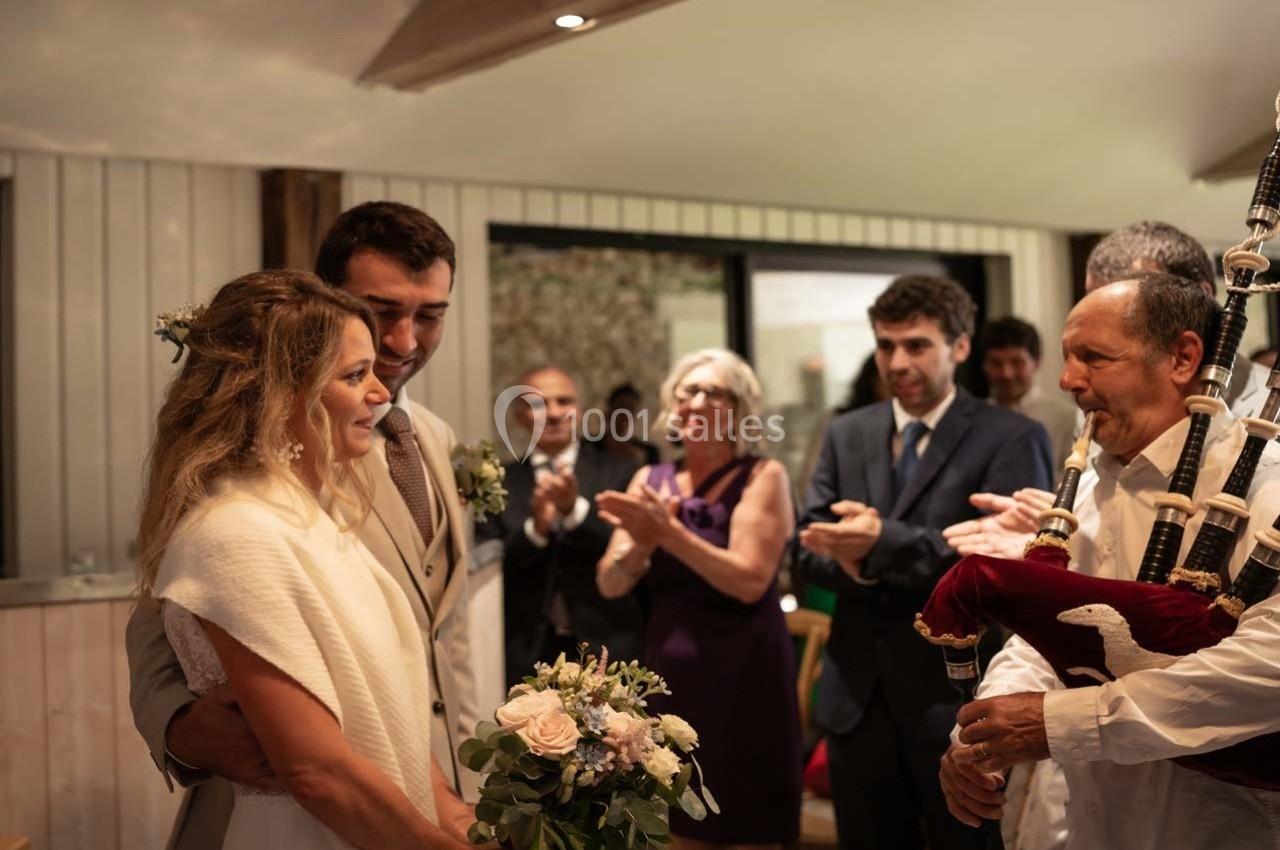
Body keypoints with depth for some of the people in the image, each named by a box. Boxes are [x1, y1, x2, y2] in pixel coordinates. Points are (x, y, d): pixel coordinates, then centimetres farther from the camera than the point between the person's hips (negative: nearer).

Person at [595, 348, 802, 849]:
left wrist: (671, 533, -22)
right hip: (669, 672, 4)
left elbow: (749, 580, -17)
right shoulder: (650, 480, 6)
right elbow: (611, 584, 0)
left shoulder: (762, 476, -7)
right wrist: (642, 543, -19)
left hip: (743, 674, -4)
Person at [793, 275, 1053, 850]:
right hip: (858, 697, 5)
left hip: (959, 700, -4)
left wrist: (884, 542, -27)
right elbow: (808, 549, 5)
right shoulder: (846, 435, 9)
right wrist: (852, 560, -18)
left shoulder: (1010, 439, -7)